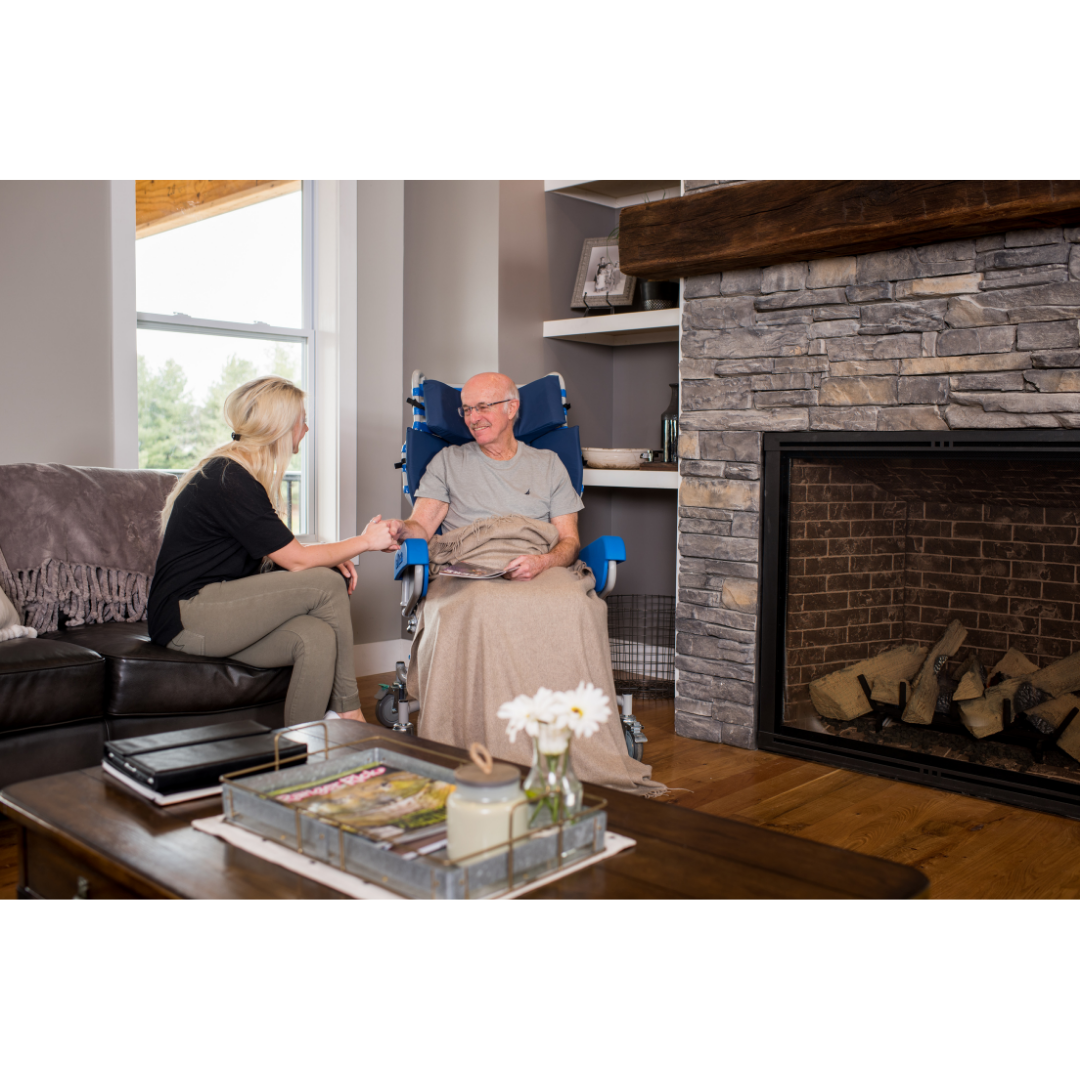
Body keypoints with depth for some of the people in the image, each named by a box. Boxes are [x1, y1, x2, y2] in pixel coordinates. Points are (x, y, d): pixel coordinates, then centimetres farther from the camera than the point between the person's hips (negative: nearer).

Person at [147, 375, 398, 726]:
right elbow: (297, 560, -15)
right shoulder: (231, 481, -16)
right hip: (186, 616, -9)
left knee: (317, 636, -18)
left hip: (213, 613, 9)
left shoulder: (239, 473, 16)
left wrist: (333, 558, 0)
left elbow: (278, 550, 18)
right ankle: (348, 712, -4)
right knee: (326, 584, -20)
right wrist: (365, 541, -2)